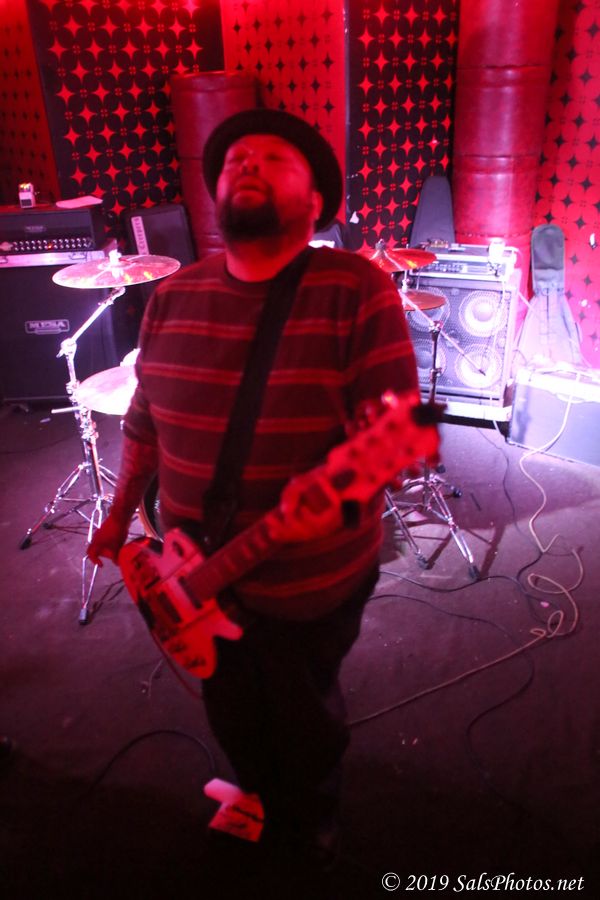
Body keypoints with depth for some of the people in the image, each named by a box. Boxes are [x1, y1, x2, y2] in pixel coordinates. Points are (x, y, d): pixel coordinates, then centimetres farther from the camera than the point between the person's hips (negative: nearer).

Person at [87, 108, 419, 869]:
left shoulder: (355, 287, -17)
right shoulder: (173, 296, -1)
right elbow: (145, 418, 9)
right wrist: (120, 514, 14)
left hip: (314, 582, -4)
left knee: (305, 718, 23)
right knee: (232, 712, 26)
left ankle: (312, 819, 58)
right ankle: (261, 802, 61)